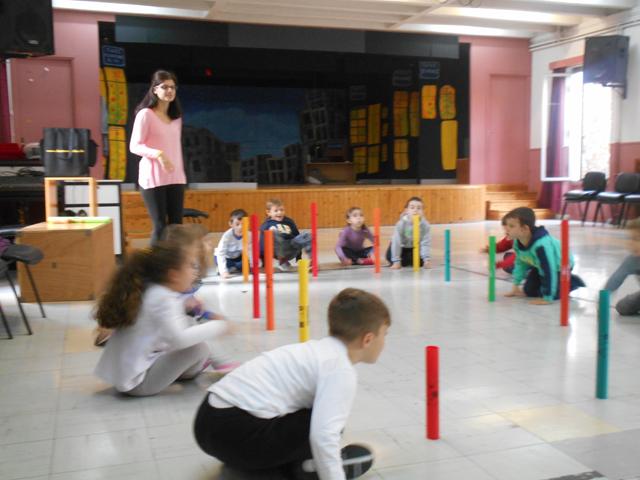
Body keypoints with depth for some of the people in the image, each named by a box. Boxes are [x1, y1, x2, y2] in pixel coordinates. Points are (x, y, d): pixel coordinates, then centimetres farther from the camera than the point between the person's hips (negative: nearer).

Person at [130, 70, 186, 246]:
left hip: (175, 178, 6)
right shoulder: (146, 114, -5)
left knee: (176, 225, 4)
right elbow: (134, 146, -9)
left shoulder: (176, 117, 14)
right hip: (153, 178, -6)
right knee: (160, 226, -4)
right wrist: (158, 154, -24)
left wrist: (180, 171, 15)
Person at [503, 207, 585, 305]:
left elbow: (548, 270, -39)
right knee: (529, 291, 4)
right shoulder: (517, 242, -17)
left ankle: (572, 281, 4)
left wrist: (547, 298, -35)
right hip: (539, 266, 7)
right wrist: (516, 286, 4)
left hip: (560, 266, -7)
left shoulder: (541, 245, -43)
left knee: (543, 293, -16)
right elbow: (520, 263, 1)